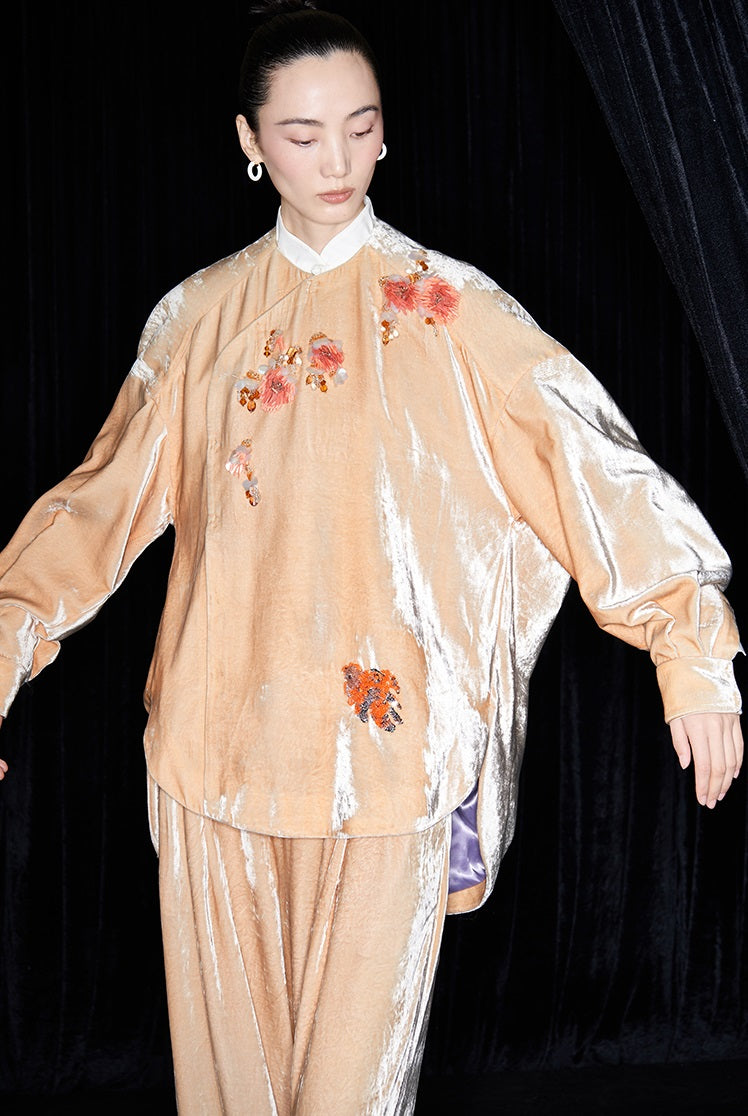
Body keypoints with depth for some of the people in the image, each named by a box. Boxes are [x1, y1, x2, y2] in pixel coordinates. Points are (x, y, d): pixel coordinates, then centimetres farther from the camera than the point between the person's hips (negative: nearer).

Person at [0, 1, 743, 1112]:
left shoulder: (449, 309, -4)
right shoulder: (200, 315, 5)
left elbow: (588, 462, -9)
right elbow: (107, 499, 6)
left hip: (385, 743, -2)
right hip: (220, 738, 3)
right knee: (227, 1022, 13)